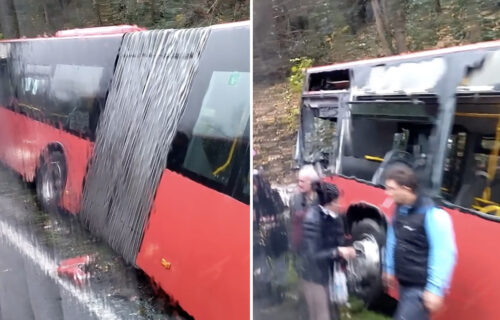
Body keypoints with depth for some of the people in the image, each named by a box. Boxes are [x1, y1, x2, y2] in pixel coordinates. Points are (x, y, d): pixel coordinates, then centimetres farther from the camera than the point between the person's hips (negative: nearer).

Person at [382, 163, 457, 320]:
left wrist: (435, 289, -21)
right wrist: (389, 269, 20)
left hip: (421, 288, -8)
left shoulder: (432, 214, -23)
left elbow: (444, 254, -22)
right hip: (404, 283, 8)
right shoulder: (400, 209, 2)